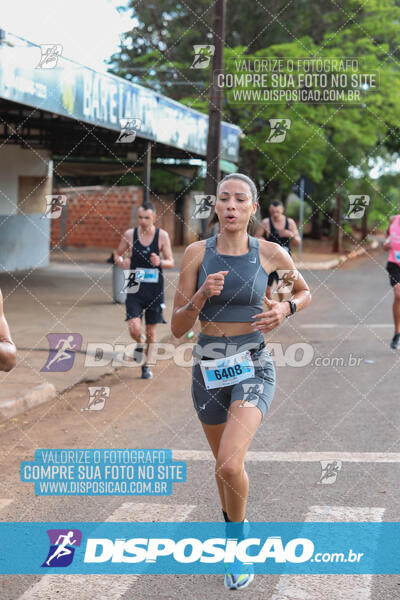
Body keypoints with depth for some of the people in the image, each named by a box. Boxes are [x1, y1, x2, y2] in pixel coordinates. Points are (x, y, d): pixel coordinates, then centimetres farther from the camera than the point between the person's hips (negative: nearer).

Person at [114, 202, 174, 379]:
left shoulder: (162, 236, -3)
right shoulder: (130, 234, -1)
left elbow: (171, 262, -1)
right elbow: (117, 254, 12)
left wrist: (160, 262, -23)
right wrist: (120, 262, -11)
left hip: (155, 290, 0)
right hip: (135, 289, 0)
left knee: (151, 331, 8)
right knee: (134, 329, -15)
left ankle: (146, 366, 28)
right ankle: (139, 344, 21)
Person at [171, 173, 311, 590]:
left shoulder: (270, 253, -4)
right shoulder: (197, 253, -4)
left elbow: (305, 293, 16)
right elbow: (177, 328, -5)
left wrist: (285, 308, -5)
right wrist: (201, 296, -22)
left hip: (253, 366, -2)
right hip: (209, 366, 2)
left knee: (230, 465, -21)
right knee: (224, 464, 19)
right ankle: (234, 524, 47)